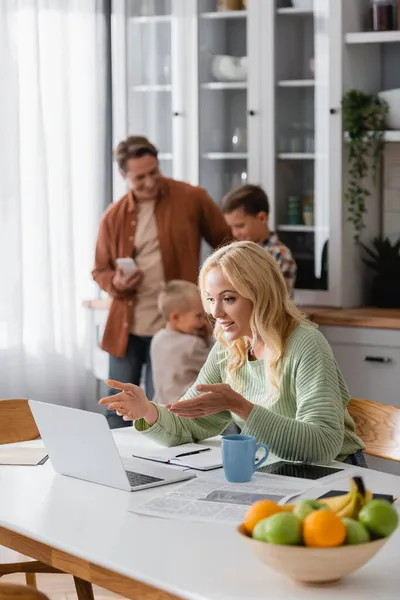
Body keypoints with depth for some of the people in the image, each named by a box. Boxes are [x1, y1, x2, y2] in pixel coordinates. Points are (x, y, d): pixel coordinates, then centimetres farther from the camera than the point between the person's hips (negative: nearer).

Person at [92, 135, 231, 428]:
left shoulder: (192, 198, -6)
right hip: (125, 326, 3)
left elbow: (228, 245, 4)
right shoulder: (114, 216, 2)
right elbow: (100, 270, 12)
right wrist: (115, 283, -10)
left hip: (171, 325, -3)